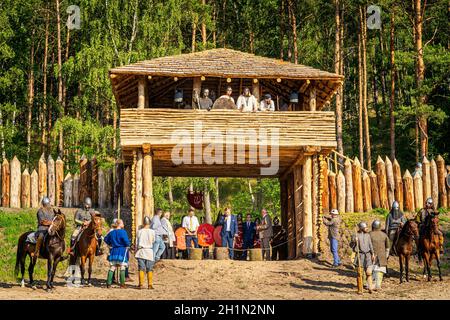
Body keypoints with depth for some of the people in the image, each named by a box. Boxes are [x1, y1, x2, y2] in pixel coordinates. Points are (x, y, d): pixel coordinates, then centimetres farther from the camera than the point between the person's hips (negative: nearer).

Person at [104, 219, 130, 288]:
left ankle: (108, 283, 4)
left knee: (112, 268, 7)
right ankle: (122, 284, 1)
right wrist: (128, 244, 0)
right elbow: (126, 241, -21)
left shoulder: (112, 232, 8)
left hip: (113, 251, 5)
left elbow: (106, 239, 18)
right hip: (122, 251, -5)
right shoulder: (123, 232, -12)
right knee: (122, 268, 1)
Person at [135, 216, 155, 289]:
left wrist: (136, 251, 12)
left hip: (141, 251, 1)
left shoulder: (140, 231, -2)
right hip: (149, 251, -1)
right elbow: (153, 241, 5)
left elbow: (137, 242, 3)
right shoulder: (152, 232, -6)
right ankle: (150, 284, 1)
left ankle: (141, 284, 1)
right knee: (149, 269, 4)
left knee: (141, 269, 4)